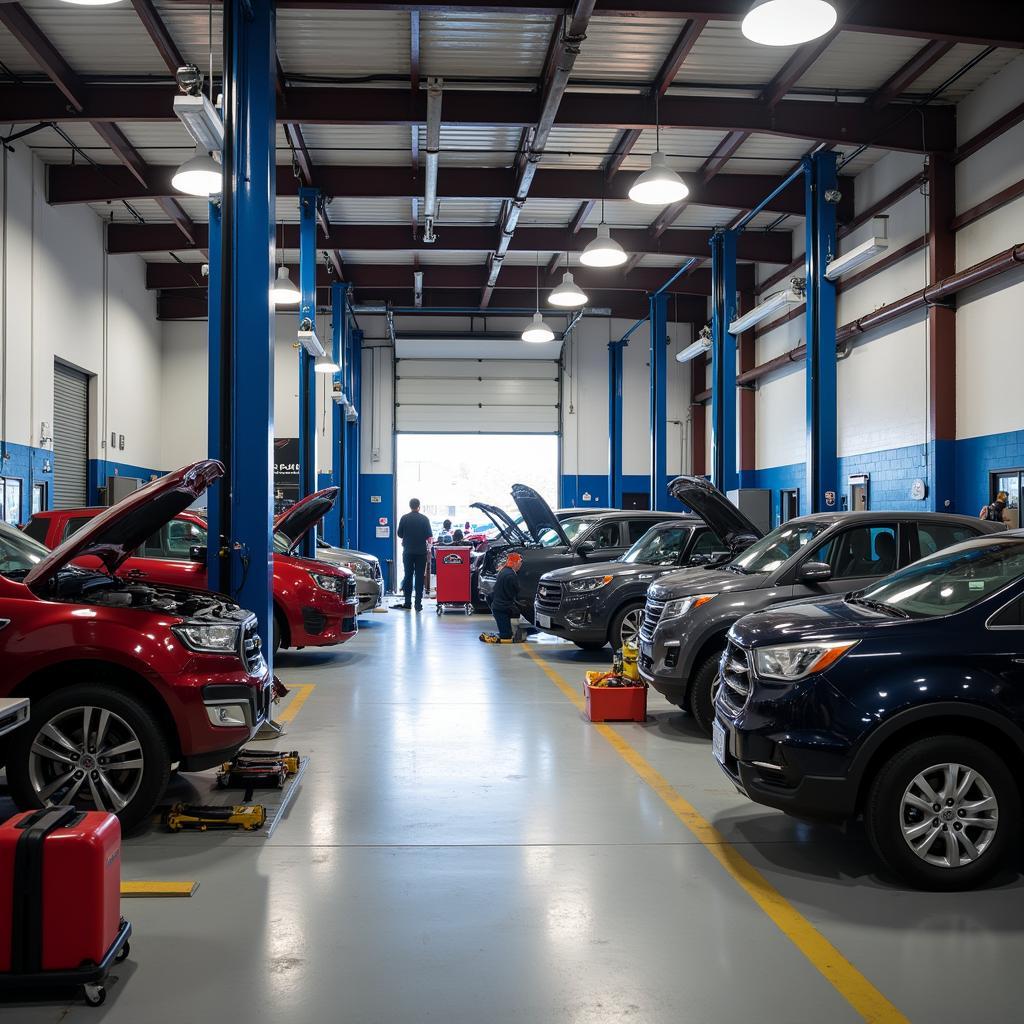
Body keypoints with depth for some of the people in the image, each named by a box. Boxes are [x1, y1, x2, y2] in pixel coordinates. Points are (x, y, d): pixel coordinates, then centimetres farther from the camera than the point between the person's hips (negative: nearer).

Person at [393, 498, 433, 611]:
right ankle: (418, 603, -1)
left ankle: (407, 602, 8)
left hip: (408, 551, 1)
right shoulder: (424, 519, -6)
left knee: (408, 576, 8)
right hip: (421, 551, -1)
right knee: (419, 577, 3)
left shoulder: (404, 518, -4)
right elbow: (429, 535, -4)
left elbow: (399, 534, 2)